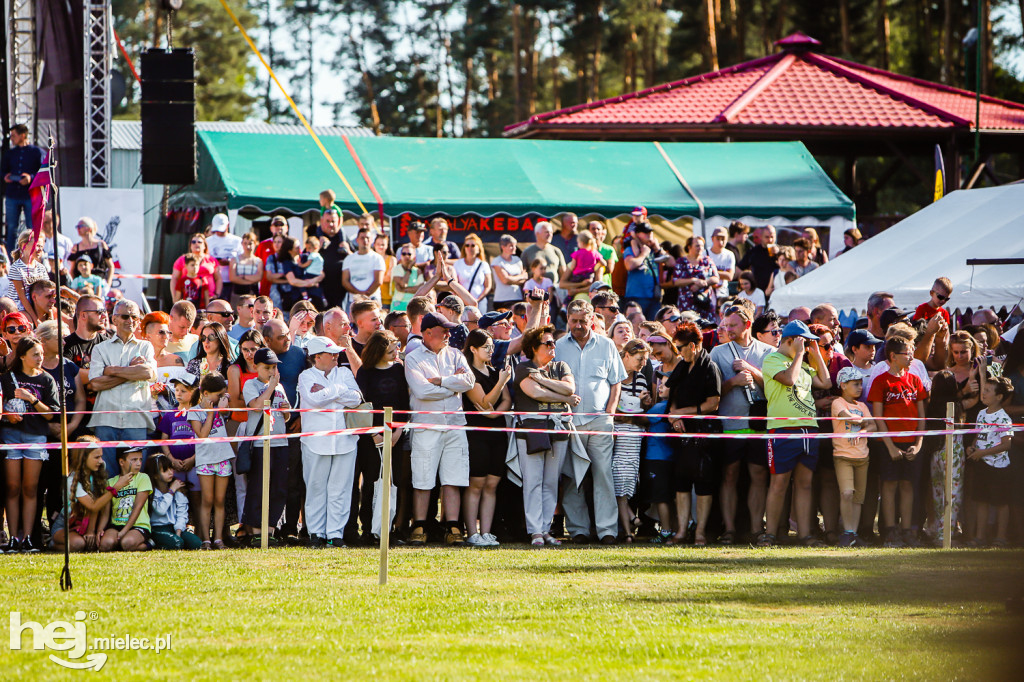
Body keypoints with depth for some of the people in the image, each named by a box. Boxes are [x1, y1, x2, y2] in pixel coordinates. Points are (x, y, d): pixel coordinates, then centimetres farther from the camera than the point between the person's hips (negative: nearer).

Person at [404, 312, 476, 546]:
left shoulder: (454, 355, 15)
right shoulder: (413, 358, 2)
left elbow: (469, 380, -2)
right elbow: (421, 391, -12)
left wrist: (440, 381, -7)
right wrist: (454, 385, -2)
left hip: (455, 424, 3)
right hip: (426, 425, -3)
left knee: (453, 480, -1)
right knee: (422, 481, -3)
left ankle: (453, 528, 0)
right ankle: (419, 528, 4)